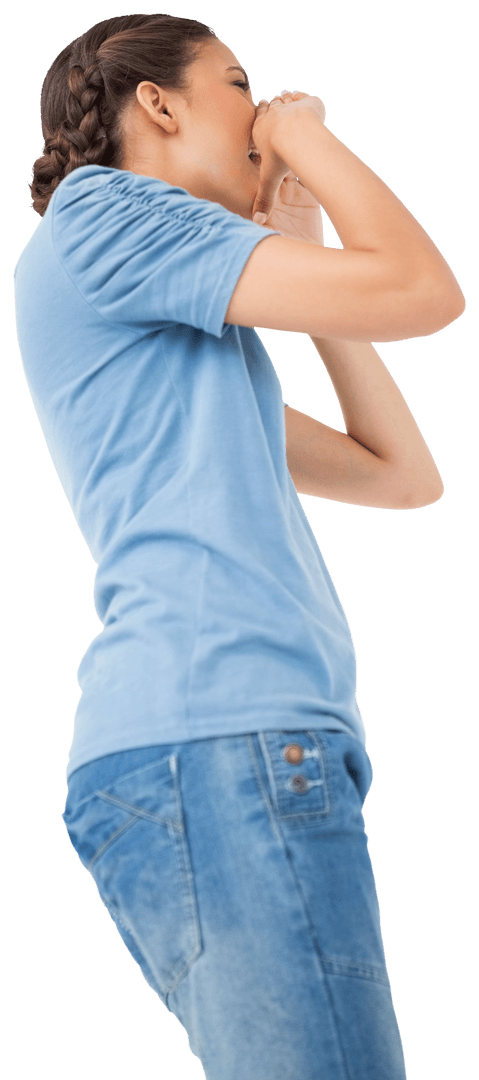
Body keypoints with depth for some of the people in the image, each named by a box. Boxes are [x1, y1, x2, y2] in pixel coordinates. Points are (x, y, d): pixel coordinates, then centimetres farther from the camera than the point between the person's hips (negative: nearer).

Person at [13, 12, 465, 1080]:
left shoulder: (177, 342, 32)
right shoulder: (101, 212, 4)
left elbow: (404, 473, 29)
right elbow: (422, 292, -4)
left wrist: (303, 253, 30)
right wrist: (313, 139, 14)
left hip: (245, 744, 10)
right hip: (218, 742, -10)